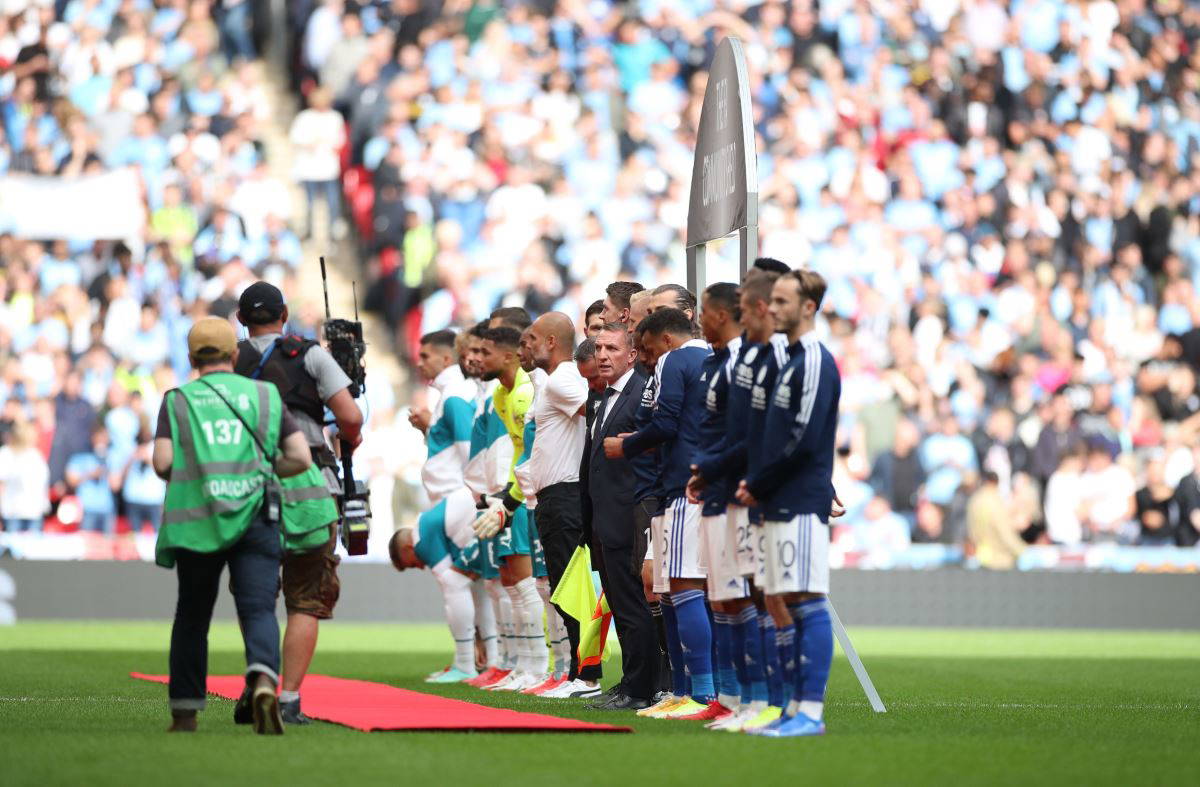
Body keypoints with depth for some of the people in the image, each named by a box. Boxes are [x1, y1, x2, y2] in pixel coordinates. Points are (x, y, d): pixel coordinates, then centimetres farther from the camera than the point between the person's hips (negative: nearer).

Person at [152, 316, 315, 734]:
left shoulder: (177, 401, 7)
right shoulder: (265, 396, 9)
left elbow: (162, 462, -5)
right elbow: (301, 458, 3)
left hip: (196, 522, 1)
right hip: (255, 519, -1)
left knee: (192, 616, 14)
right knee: (258, 610, -6)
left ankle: (185, 713, 18)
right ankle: (263, 680, -33)